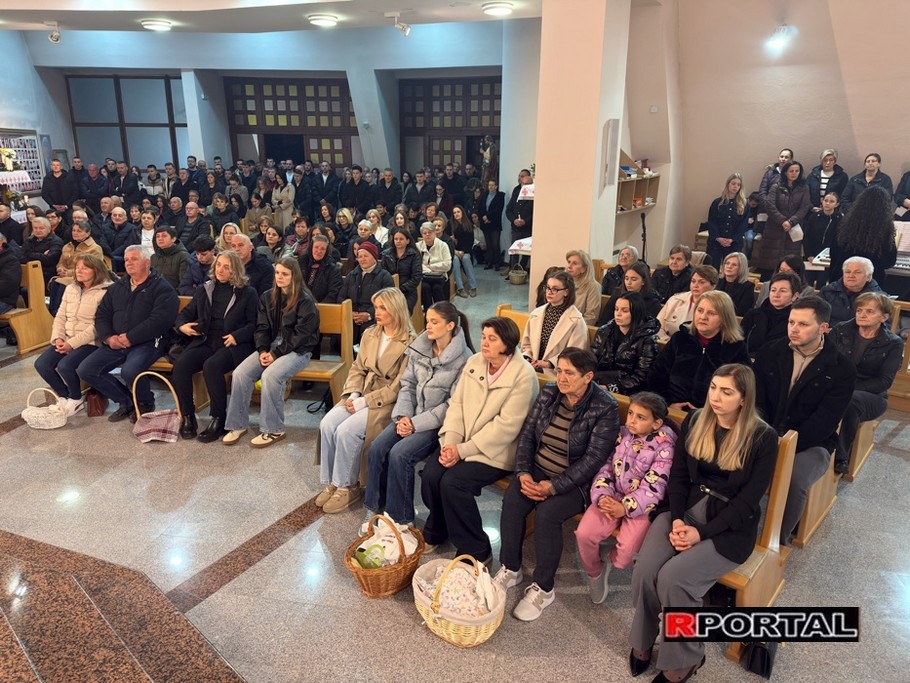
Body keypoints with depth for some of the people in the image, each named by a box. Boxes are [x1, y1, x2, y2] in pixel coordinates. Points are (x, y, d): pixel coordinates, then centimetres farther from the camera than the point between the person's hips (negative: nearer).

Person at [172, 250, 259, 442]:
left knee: (211, 366, -34)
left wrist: (237, 336, -14)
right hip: (204, 341, 5)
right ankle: (187, 417, -10)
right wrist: (182, 325, 3)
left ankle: (219, 419, -19)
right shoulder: (204, 289, 20)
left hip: (232, 345, -4)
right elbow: (186, 313, 25)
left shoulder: (248, 293, 7)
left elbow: (254, 323, 1)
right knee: (180, 365, -24)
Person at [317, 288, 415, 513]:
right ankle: (332, 482, 0)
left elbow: (398, 387, -15)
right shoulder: (369, 334, 9)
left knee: (346, 431, -24)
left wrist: (365, 401, -17)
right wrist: (353, 394, -6)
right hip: (362, 395, 6)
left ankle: (348, 486, -3)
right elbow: (358, 368, 13)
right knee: (327, 424, -16)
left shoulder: (409, 343, -13)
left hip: (388, 402, -6)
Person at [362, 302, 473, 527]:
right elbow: (407, 384, 9)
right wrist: (402, 416, -7)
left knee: (399, 454, -24)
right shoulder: (420, 348, 5)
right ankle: (374, 508, 3)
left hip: (439, 422, -6)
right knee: (376, 449, -14)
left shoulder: (463, 359, -13)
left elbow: (453, 404, -15)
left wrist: (417, 423, -16)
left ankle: (401, 519, -6)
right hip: (412, 416, 6)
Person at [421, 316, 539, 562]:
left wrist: (462, 450, -20)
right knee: (431, 473, -16)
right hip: (462, 442, 6)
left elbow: (505, 426, -20)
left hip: (496, 451, -6)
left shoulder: (523, 376, -16)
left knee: (453, 482, -24)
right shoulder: (474, 362, 5)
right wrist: (450, 441, -12)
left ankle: (476, 552, -3)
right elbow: (457, 403, 4)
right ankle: (436, 532, 13)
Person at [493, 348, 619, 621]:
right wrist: (523, 472, -12)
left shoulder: (605, 408, -14)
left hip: (575, 481, -4)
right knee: (511, 502, -22)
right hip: (536, 469, 5)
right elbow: (527, 434, 3)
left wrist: (554, 486, -24)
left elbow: (593, 458, -18)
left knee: (546, 513, -29)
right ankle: (510, 569, 1)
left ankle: (543, 588, -7)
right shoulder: (548, 393, 1)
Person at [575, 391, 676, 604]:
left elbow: (653, 487, -17)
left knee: (625, 554, -22)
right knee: (584, 534, -16)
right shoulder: (622, 434, 2)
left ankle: (612, 561, 16)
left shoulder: (664, 447, -12)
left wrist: (625, 508, -26)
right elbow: (606, 468, 3)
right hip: (612, 497, 4)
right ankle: (595, 573, 13)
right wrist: (602, 496, -15)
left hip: (640, 505, -4)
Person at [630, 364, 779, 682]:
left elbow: (748, 500, -11)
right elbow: (678, 475, 4)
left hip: (729, 526, -4)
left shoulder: (763, 438, -9)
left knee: (673, 577, -26)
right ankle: (642, 643, 6)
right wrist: (677, 519, -12)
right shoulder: (694, 422, 4)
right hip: (685, 509, 4)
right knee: (645, 569, -21)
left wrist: (701, 533, -17)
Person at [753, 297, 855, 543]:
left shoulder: (842, 370, -5)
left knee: (794, 482, -34)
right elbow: (757, 400, 1)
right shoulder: (769, 353, 4)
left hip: (810, 443, -2)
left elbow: (823, 423, -12)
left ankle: (779, 539, -8)